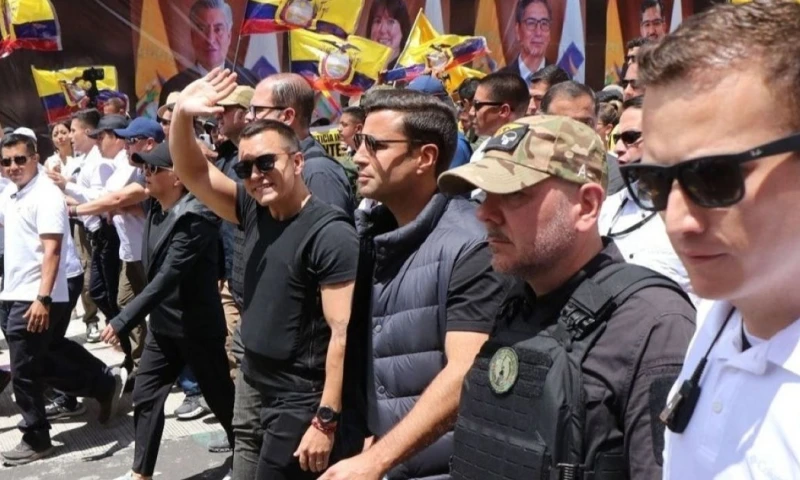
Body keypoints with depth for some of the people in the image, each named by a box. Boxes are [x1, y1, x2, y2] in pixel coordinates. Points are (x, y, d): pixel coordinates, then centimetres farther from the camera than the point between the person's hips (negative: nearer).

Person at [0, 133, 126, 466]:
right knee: (45, 363, 15)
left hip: (34, 299, -9)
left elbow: (52, 251, -21)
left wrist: (42, 299, -29)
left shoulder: (46, 195, -14)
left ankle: (36, 439, 13)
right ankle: (106, 383, 27)